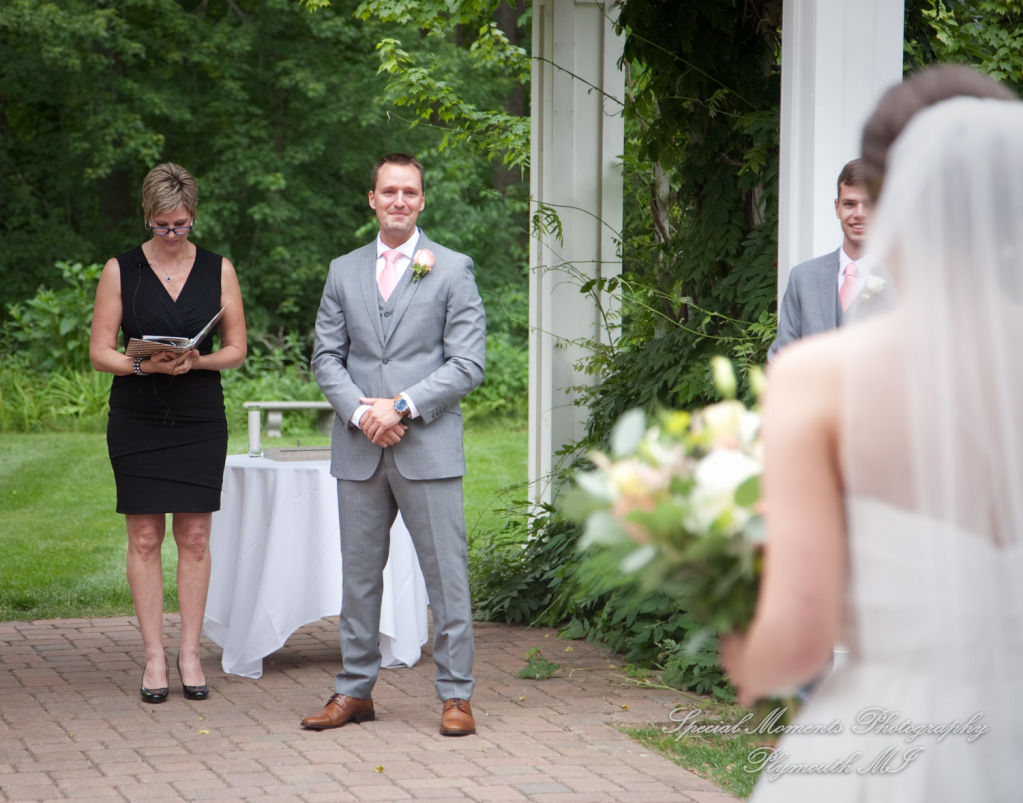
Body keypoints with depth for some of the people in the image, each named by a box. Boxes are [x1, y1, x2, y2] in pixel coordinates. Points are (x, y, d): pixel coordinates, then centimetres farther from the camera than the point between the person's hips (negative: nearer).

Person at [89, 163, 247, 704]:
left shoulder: (218, 270, 6)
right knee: (145, 538, -1)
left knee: (194, 538, 1)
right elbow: (99, 351, 1)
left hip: (200, 419, 1)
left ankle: (190, 654, 7)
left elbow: (236, 349, 6)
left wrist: (195, 360, -13)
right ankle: (154, 656, 4)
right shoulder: (120, 270, 2)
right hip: (136, 418, -1)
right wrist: (143, 365, -18)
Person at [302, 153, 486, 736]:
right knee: (359, 573, 9)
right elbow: (327, 357, 9)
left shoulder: (453, 269, 3)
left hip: (429, 446, -3)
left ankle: (456, 696, 3)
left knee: (446, 574, -2)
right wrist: (360, 412, -8)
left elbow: (468, 363, -4)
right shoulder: (344, 272, 13)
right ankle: (355, 691, 18)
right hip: (359, 448, 3)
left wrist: (403, 405, -13)